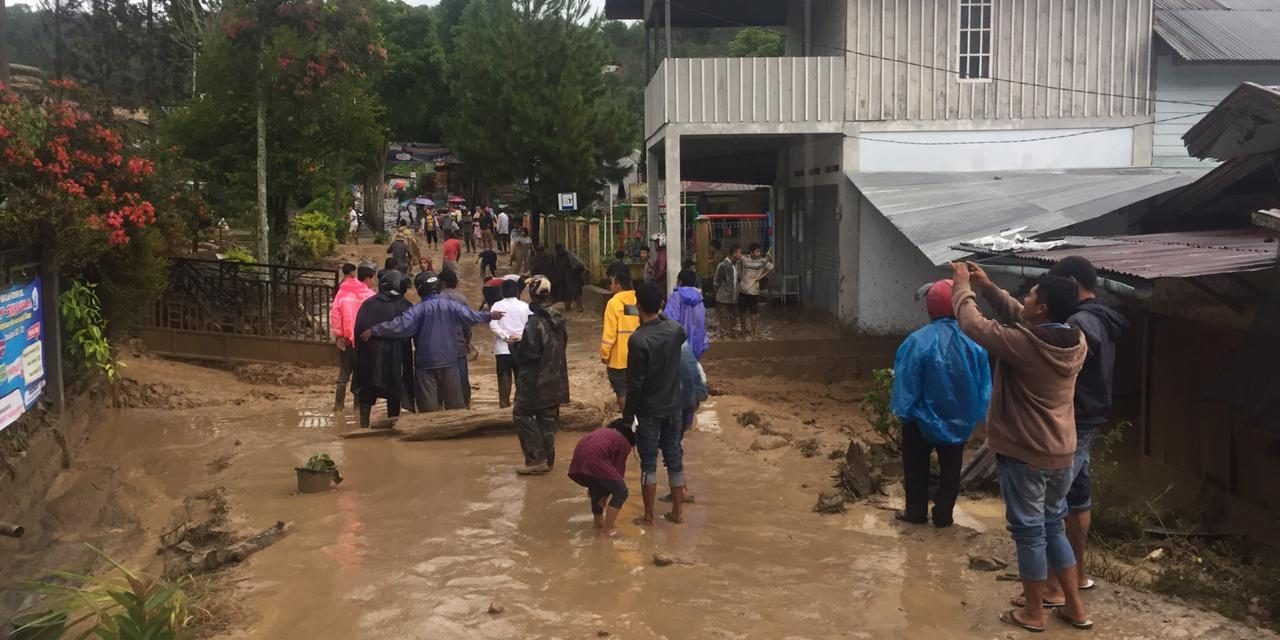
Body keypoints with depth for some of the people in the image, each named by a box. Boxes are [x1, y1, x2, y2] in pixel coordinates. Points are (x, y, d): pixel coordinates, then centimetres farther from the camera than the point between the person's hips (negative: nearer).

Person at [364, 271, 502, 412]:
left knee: (429, 406, 2)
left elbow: (400, 325, -21)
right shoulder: (451, 305, -1)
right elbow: (471, 316, 5)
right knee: (455, 401, 13)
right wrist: (489, 316, 23)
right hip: (449, 360, 3)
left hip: (425, 363, -3)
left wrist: (374, 330, -17)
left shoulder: (419, 309, -12)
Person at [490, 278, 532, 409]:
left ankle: (504, 401, 1)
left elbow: (493, 325, -12)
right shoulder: (524, 306, 1)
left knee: (504, 375, 4)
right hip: (521, 346, 1)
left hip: (502, 348, -1)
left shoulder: (497, 306, -2)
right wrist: (520, 336, -4)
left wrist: (505, 336, -10)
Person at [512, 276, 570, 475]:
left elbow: (528, 353, -20)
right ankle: (548, 459, 20)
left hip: (536, 379, -8)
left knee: (522, 414, 4)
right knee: (548, 418, 14)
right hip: (554, 379, 8)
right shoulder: (558, 320, 4)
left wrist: (517, 349, 0)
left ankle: (536, 459, -1)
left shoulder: (534, 323, -21)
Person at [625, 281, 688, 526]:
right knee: (674, 458, 14)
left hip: (648, 411, -5)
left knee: (648, 463, 4)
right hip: (672, 407, 5)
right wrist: (661, 315, 20)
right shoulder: (675, 330, -5)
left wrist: (628, 413, -7)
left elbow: (635, 383, -18)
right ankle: (678, 511, 23)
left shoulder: (638, 340, -22)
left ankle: (648, 516, 13)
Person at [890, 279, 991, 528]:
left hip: (922, 420, -3)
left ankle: (916, 512, 27)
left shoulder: (918, 342, -23)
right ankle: (943, 515, 26)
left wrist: (902, 411, -2)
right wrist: (975, 414, 8)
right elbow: (984, 384, -4)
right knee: (951, 469, 18)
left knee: (916, 466, 17)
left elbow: (905, 385, -17)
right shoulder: (974, 341, -12)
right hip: (960, 420, 3)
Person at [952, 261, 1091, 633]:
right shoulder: (1077, 342, -3)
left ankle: (1033, 613, 20)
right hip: (1061, 454, 7)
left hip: (1024, 455, -6)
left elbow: (973, 324, -11)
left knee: (1029, 532, 7)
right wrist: (987, 287, 10)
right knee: (1053, 526, 21)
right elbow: (1020, 319, 12)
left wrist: (963, 286, 5)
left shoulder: (1023, 345, -24)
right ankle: (1075, 608, 27)